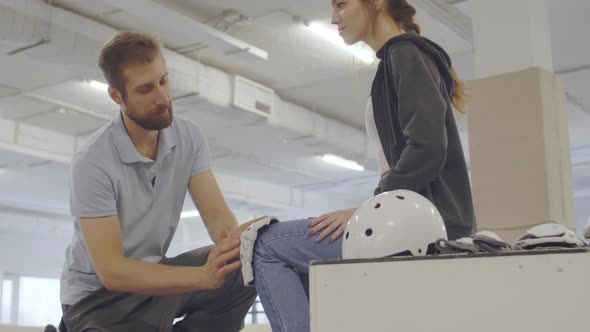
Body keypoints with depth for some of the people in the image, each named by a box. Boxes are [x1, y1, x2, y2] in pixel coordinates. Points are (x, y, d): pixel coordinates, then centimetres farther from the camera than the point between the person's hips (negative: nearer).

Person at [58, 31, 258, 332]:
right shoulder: (93, 162, -23)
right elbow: (111, 271, -27)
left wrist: (238, 247, -36)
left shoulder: (189, 138, -7)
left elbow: (217, 215, -11)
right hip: (99, 294, -4)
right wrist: (203, 276, -38)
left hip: (156, 273, 4)